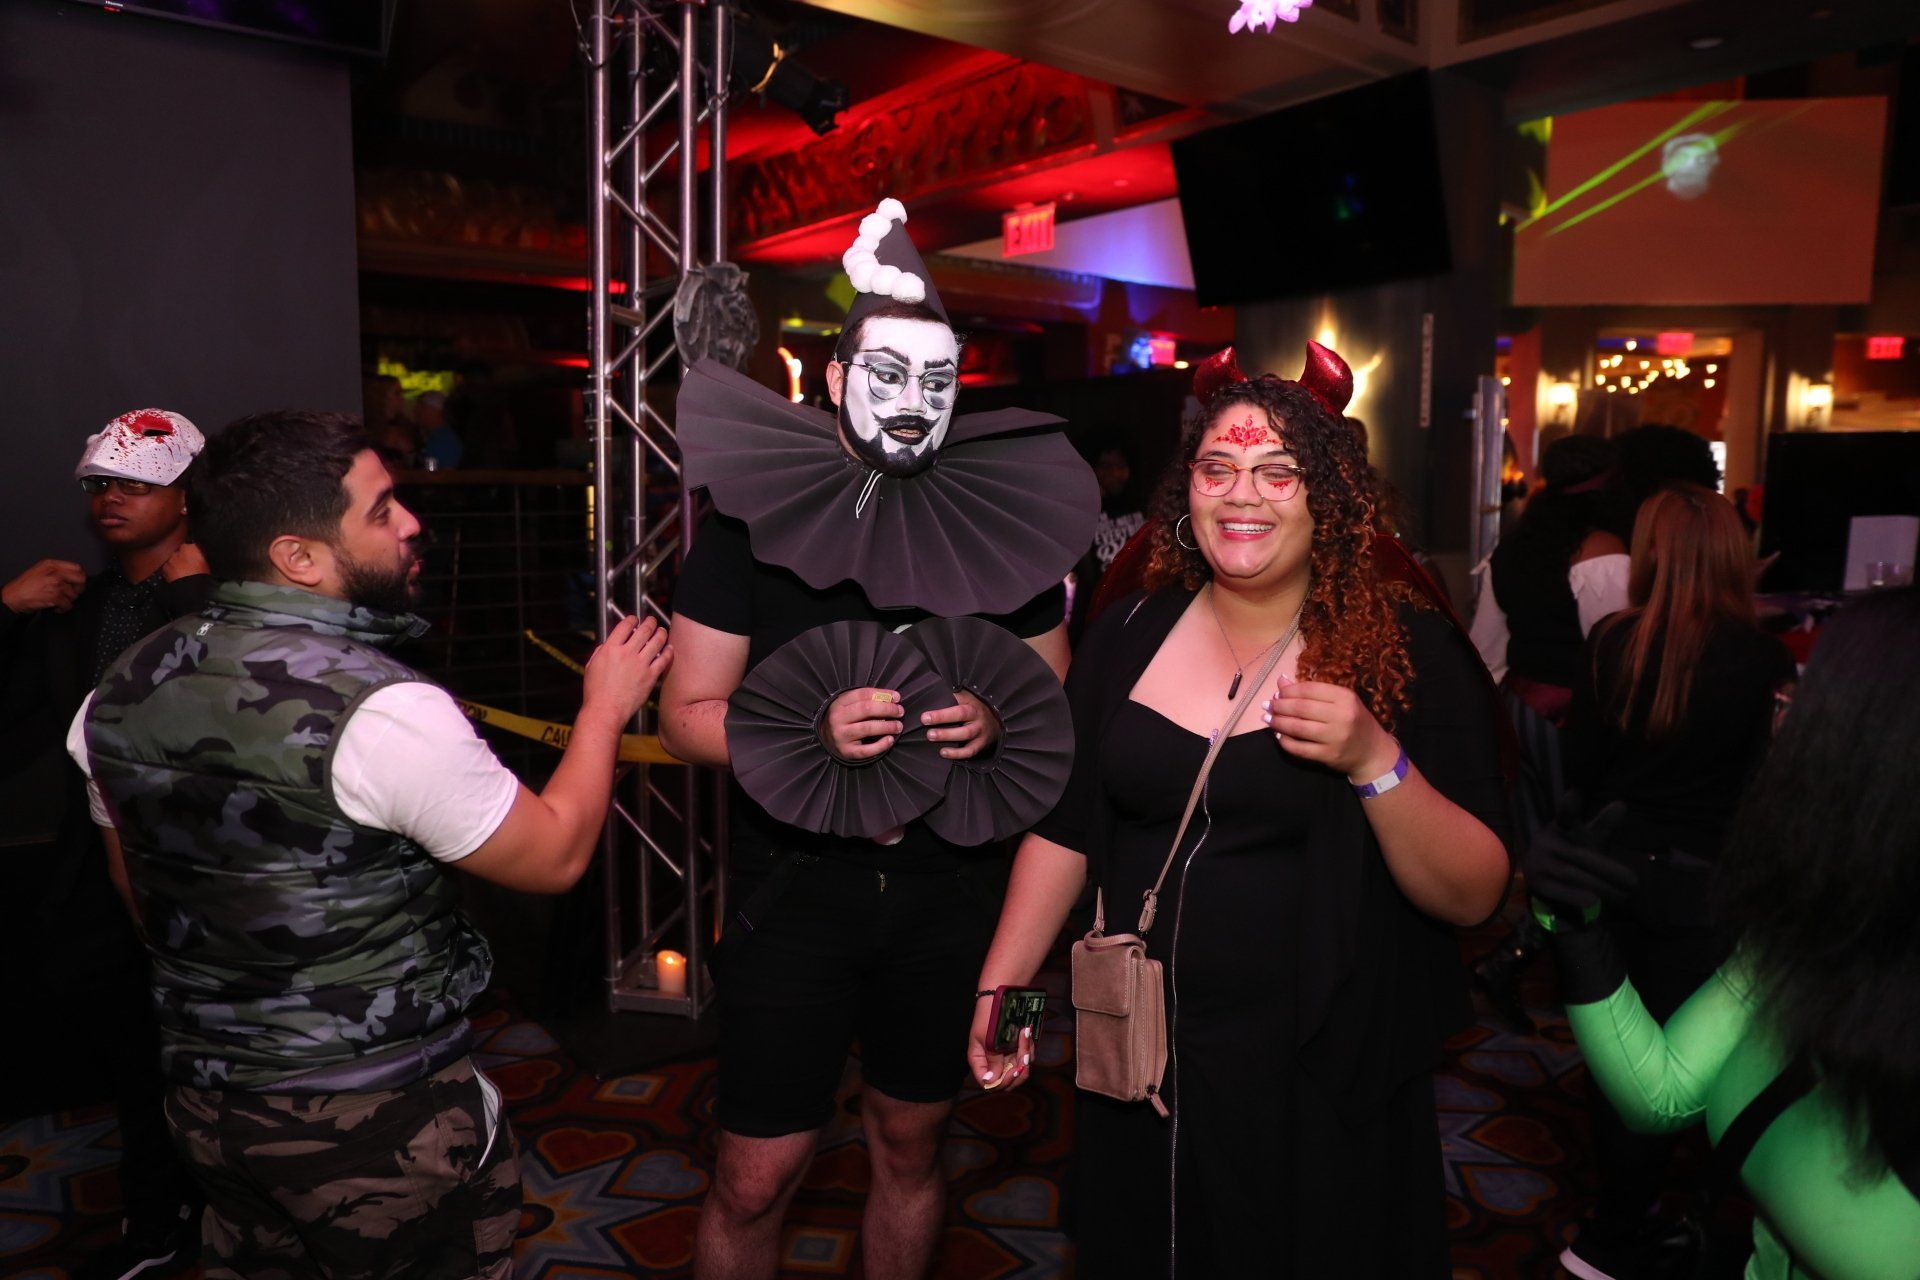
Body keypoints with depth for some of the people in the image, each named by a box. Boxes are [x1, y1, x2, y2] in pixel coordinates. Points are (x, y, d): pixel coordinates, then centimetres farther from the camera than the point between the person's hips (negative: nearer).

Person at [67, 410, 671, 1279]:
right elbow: (554, 856, -16)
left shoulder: (121, 691, -4)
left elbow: (138, 890, 11)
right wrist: (605, 708, -3)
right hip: (381, 1118, -6)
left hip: (204, 1101, 7)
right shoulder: (382, 710, -28)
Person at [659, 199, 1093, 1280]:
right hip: (796, 880, -2)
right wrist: (815, 730, -23)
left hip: (949, 892, 3)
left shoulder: (1004, 531, 1)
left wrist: (997, 722, -14)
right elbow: (688, 716, -5)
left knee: (912, 1148, 20)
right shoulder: (753, 522, -5)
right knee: (757, 1180, 4)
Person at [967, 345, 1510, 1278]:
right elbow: (1063, 831, 7)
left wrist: (1376, 761, -27)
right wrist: (999, 986, 5)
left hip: (1323, 1090, -3)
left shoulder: (1408, 651, -9)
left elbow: (1473, 896, -12)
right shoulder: (1129, 636, 0)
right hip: (1138, 1070, 3)